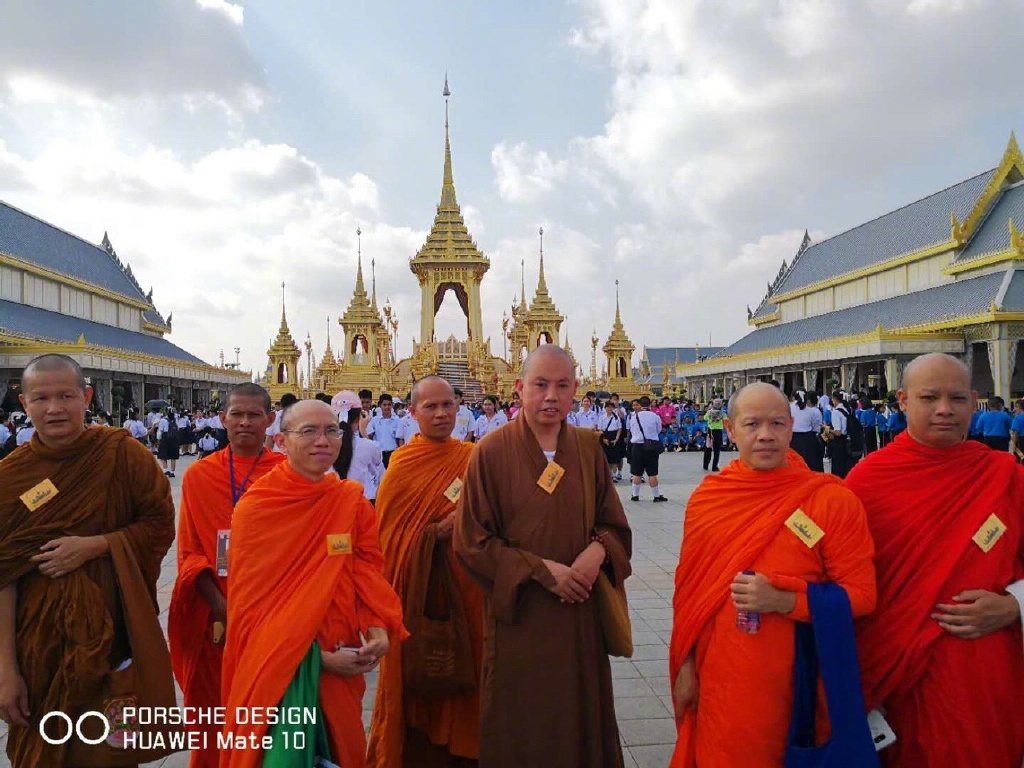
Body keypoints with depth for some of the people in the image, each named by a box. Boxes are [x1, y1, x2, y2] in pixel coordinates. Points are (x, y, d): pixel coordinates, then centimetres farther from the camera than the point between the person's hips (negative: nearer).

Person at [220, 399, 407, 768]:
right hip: (279, 669, -4)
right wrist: (314, 655, -15)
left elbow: (369, 570, 1)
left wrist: (379, 629, -18)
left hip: (343, 666, 5)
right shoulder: (256, 508, -12)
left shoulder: (353, 500, 0)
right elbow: (250, 600, -10)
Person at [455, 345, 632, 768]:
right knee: (519, 728, 10)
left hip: (580, 613, 3)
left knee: (580, 719, 16)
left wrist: (597, 551, -14)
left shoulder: (588, 447, 2)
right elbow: (471, 542, -9)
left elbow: (614, 524, 8)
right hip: (517, 615, -3)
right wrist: (540, 569, -16)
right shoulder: (492, 452, -10)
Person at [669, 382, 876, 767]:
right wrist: (685, 666, 7)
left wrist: (782, 600, -22)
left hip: (795, 685, -2)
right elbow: (689, 588, 6)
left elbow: (862, 594, -9)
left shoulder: (833, 499, -10)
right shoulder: (706, 497, -1)